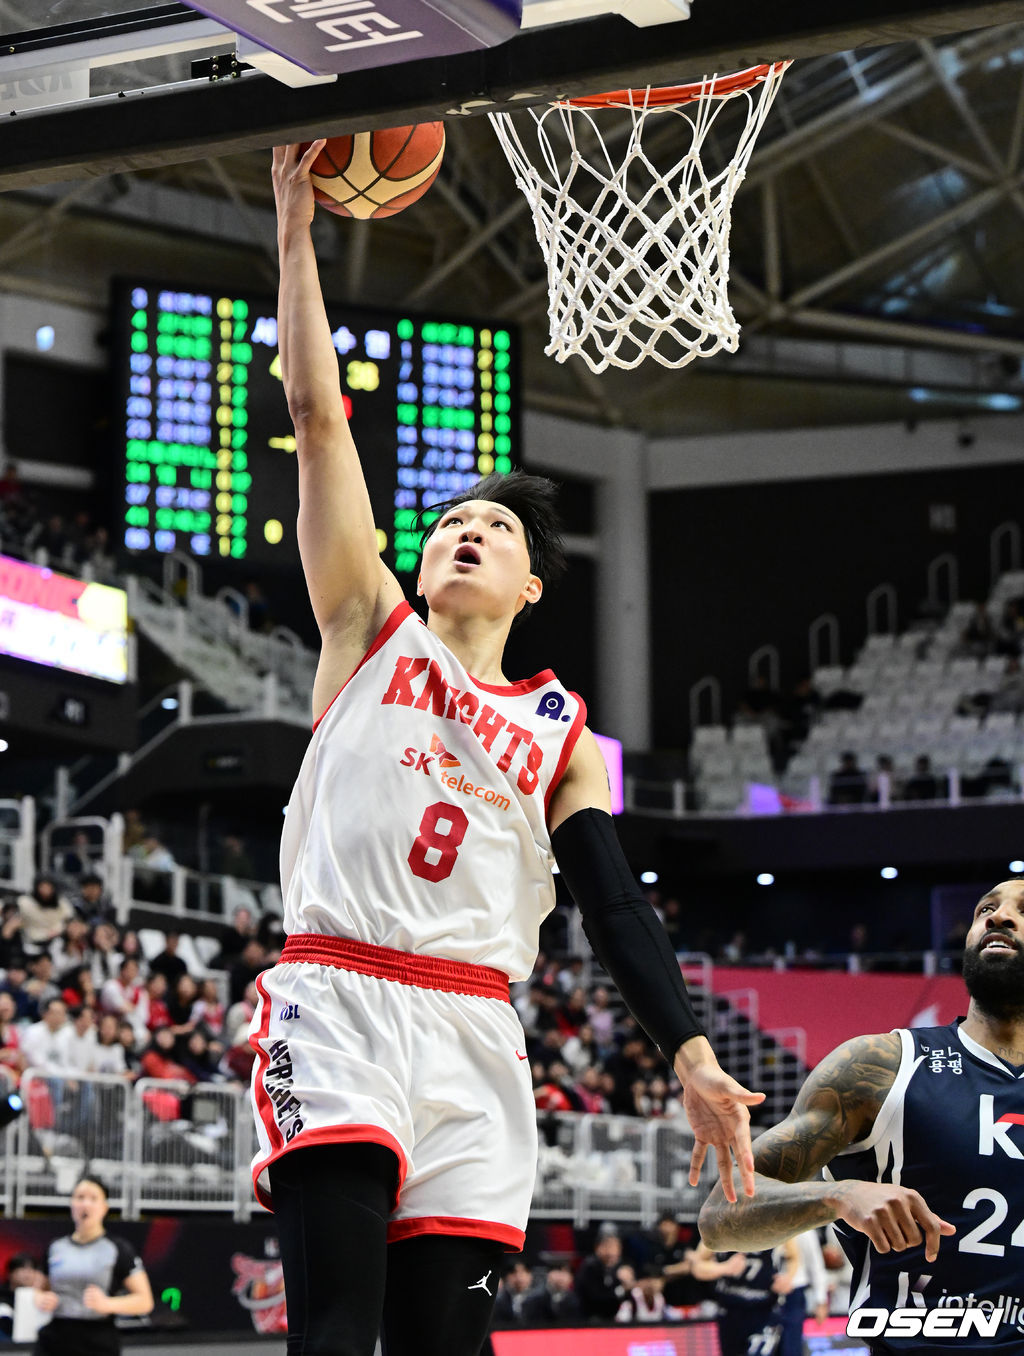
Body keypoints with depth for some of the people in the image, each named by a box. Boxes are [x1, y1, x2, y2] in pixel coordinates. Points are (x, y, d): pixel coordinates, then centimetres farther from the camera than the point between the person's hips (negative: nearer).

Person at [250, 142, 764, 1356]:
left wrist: (689, 1051, -5)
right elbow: (315, 412, 10)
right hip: (335, 995, -2)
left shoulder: (563, 731, 20)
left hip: (471, 1028, 2)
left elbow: (613, 900, 9)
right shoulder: (370, 631, 16)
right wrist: (297, 228, 7)